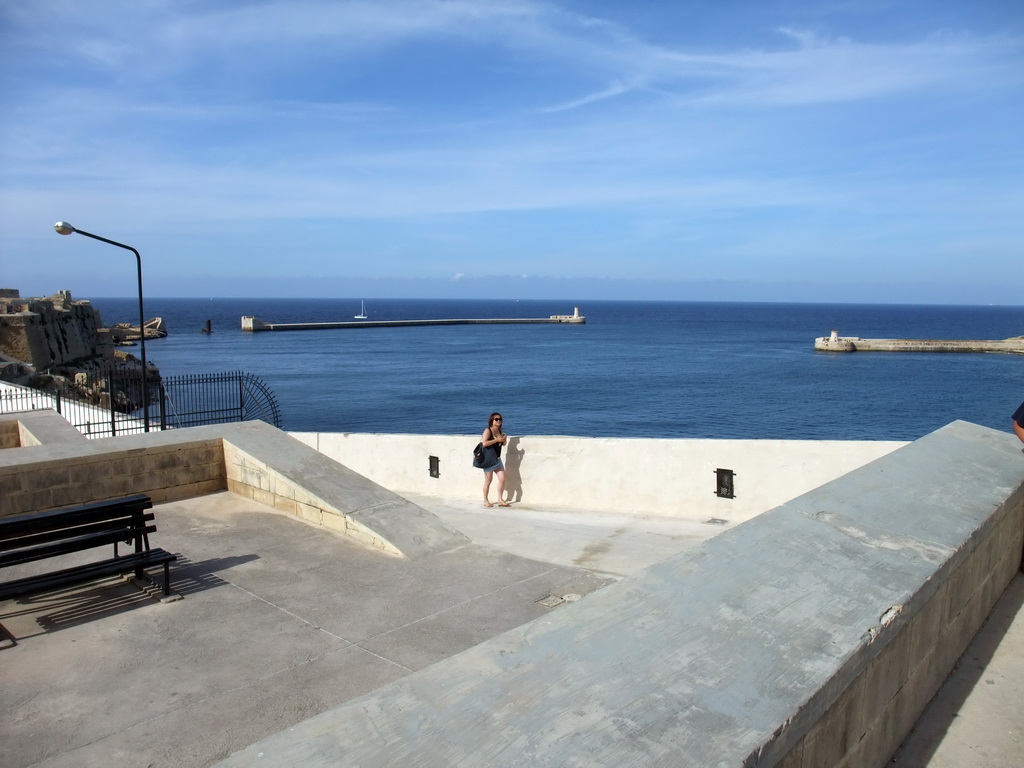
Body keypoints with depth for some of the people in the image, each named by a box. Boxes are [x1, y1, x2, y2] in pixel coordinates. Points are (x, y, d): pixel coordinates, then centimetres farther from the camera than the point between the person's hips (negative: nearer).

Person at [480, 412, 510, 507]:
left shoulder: (499, 431, 10)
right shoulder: (488, 431, -11)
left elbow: (503, 444, 21)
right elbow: (484, 443, -26)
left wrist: (504, 439, -2)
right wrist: (497, 440, -23)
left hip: (497, 459, 7)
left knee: (502, 478, 0)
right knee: (488, 481, 2)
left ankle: (500, 500, 9)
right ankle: (486, 501, 15)